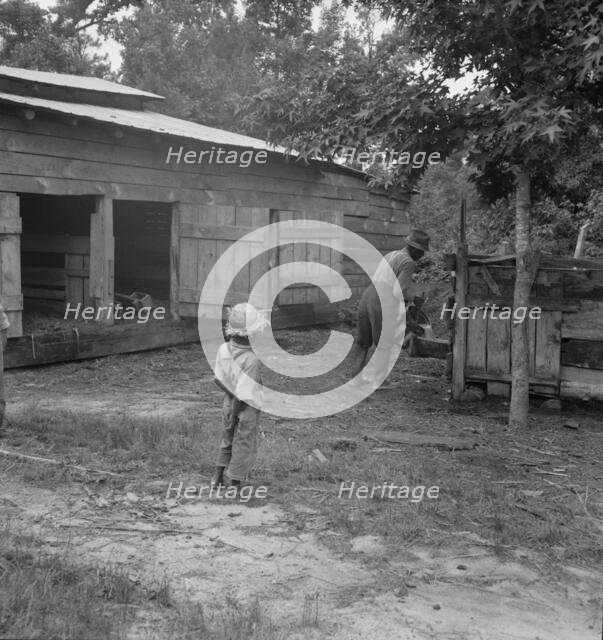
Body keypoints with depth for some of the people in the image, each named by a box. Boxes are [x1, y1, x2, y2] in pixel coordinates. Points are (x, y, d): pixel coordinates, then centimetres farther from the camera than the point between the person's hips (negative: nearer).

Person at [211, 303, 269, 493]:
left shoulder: (224, 349, -14)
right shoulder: (251, 360, -30)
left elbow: (218, 379, -7)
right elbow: (242, 393, -25)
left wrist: (232, 395, 1)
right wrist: (233, 417, -14)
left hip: (229, 403, 6)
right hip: (247, 408, -6)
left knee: (227, 442, 25)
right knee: (244, 447, 12)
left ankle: (218, 477, 36)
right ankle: (233, 484, 21)